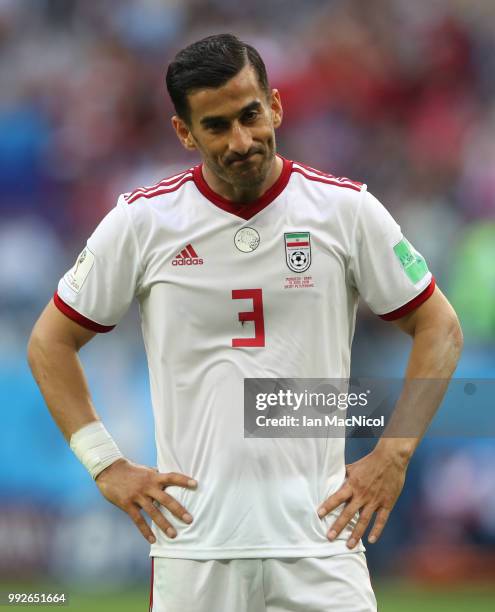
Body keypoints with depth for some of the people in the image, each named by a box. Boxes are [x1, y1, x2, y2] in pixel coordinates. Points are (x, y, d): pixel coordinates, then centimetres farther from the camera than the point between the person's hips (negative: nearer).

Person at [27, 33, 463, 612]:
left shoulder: (345, 208, 1)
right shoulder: (143, 220, 1)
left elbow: (439, 327, 10)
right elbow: (51, 342, 11)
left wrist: (393, 455, 1)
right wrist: (107, 466, 2)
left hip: (318, 539, 0)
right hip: (193, 538, 0)